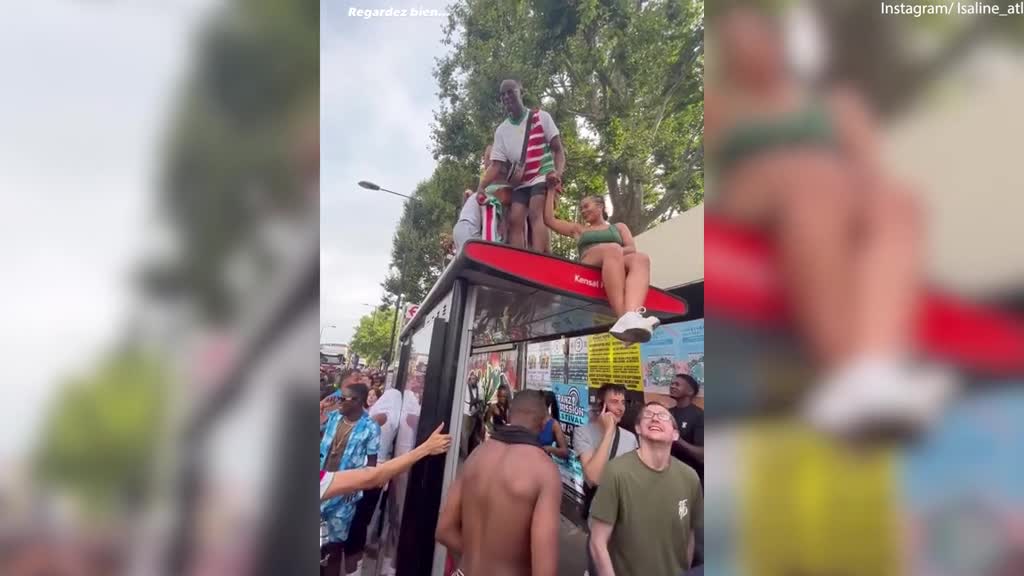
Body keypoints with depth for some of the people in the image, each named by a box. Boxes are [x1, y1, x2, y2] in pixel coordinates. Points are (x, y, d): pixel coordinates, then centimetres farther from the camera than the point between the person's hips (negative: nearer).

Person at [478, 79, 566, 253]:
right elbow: (497, 166, 4)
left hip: (543, 177, -4)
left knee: (535, 214, -28)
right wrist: (480, 188, -12)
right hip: (521, 183, 4)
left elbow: (558, 150, 1)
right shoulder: (501, 131, 11)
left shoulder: (541, 117, 4)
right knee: (514, 219, -18)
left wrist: (558, 172, -20)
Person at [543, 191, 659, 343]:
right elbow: (549, 219, 28)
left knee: (640, 258, -34)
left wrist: (617, 253, -9)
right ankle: (625, 317, -59)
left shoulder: (619, 227, 32)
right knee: (613, 249, -36)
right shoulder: (579, 229, 35)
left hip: (619, 266, 2)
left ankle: (631, 315, -65)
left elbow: (632, 249, 13)